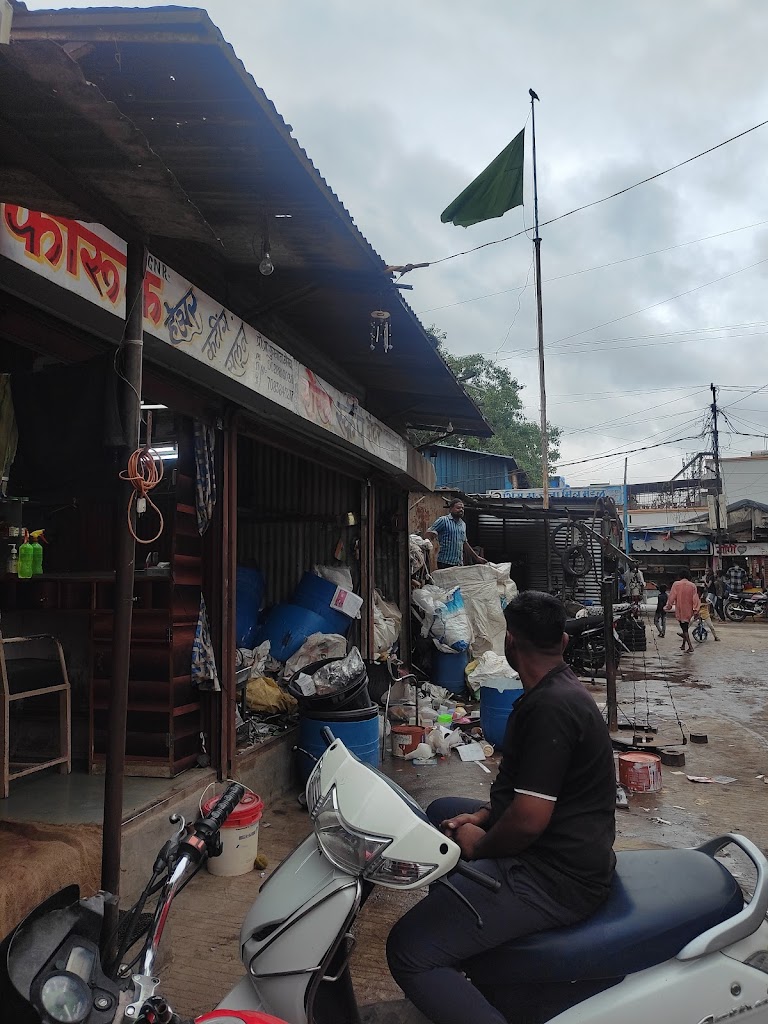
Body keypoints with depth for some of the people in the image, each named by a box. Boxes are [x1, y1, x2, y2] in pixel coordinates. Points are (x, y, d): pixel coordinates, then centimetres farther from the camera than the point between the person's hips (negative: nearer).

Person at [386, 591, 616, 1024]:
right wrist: (484, 815, 7)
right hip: (568, 848, 11)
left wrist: (479, 845, -8)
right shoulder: (563, 689, 9)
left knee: (409, 951, -17)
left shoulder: (549, 706, -23)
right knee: (442, 812, 28)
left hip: (557, 878, -11)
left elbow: (529, 819, -26)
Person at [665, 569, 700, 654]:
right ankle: (684, 644, 30)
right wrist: (695, 609, -4)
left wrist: (668, 606, 3)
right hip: (689, 610, 3)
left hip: (680, 610, -3)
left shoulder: (676, 584, -8)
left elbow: (672, 597, -6)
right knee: (686, 627, 20)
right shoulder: (692, 585, -2)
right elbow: (695, 598, -5)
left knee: (684, 629, -1)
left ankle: (690, 647, -11)